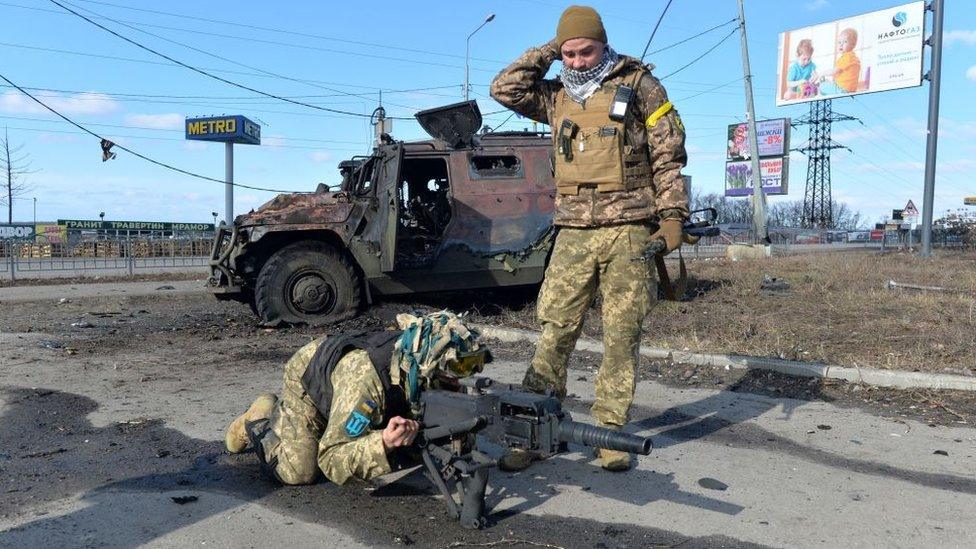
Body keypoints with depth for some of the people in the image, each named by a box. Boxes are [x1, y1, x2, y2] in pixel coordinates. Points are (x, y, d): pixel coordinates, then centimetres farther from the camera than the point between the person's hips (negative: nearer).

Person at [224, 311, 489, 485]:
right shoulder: (365, 378, -46)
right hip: (306, 379, -6)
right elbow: (331, 463, -40)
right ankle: (258, 421, 13)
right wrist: (384, 442, -56)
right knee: (298, 472, -16)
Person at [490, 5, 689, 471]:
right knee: (554, 333, -1)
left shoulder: (639, 86, 5)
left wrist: (672, 215, -5)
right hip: (574, 233, 3)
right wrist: (548, 50, 9)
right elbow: (504, 89, 9)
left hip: (628, 230, -3)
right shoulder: (556, 96, 16)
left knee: (622, 337, 1)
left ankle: (610, 432, 11)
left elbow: (668, 157, 3)